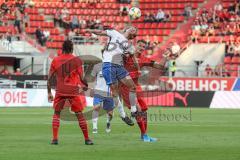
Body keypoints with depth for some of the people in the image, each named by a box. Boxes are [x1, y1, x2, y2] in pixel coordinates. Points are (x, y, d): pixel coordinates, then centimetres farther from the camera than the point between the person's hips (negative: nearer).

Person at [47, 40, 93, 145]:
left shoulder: (55, 60, 4)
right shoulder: (77, 60, -2)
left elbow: (49, 78, 4)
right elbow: (81, 78, -4)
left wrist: (49, 93, 11)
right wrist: (85, 87, 13)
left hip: (60, 91, 1)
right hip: (74, 91, -1)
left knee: (56, 113, 13)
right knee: (79, 115, 7)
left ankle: (55, 138, 1)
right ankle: (87, 139, 10)